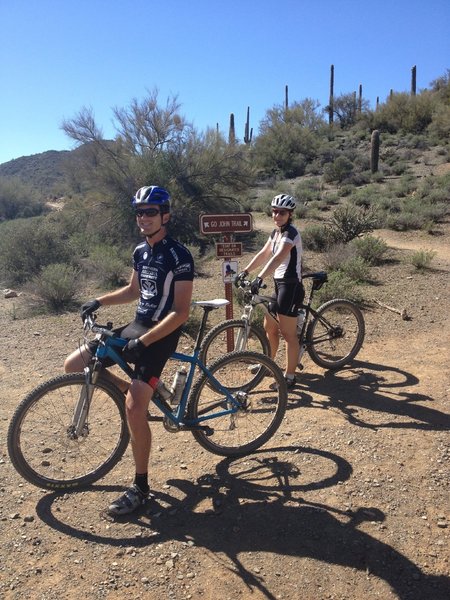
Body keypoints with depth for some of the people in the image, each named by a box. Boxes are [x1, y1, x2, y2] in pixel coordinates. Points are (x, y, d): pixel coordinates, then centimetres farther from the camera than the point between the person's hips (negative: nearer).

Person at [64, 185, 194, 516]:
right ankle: (135, 390, 19)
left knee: (134, 408, -19)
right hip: (137, 326, 8)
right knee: (73, 365, 3)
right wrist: (99, 301, 9)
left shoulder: (178, 255, -15)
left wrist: (144, 341, -25)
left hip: (161, 335, -8)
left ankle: (141, 486, 1)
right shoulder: (140, 251, 9)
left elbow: (181, 311, -20)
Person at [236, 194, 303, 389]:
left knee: (288, 333, -2)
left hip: (291, 286, -9)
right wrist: (245, 271, 7)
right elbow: (264, 254, 15)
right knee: (269, 327, 18)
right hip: (278, 284, 9)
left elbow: (278, 258, -32)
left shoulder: (291, 233, -18)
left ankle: (289, 376, 9)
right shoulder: (276, 232, 11)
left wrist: (259, 278, -43)